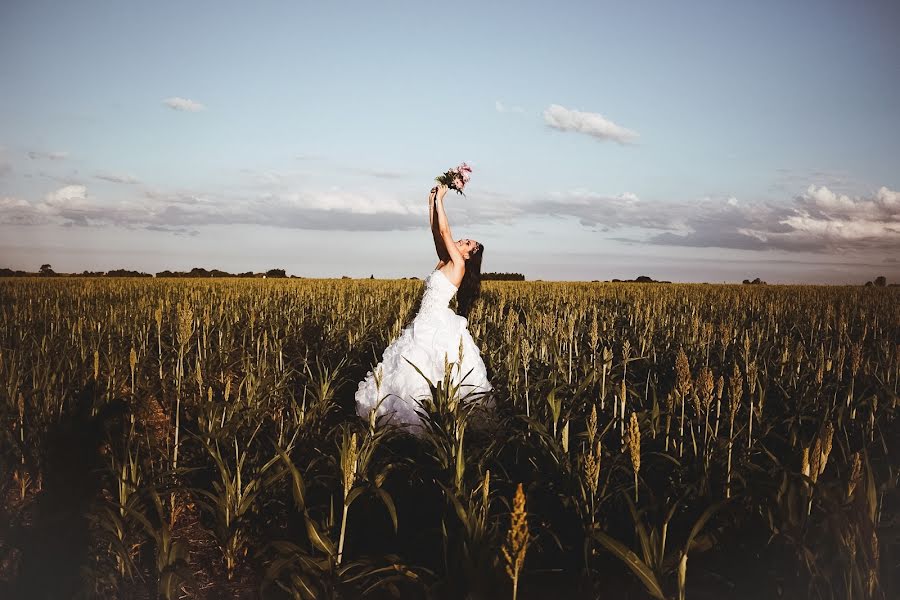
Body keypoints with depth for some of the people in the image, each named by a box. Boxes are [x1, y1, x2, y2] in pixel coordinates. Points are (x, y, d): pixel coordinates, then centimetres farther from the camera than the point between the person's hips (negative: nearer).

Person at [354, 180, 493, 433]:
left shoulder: (458, 265, -9)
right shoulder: (445, 262, 12)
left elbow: (444, 231, -12)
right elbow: (436, 231, 14)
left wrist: (440, 199, -4)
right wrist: (432, 201, 9)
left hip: (437, 327, -9)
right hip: (428, 324, 9)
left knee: (417, 372, -11)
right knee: (409, 368, 10)